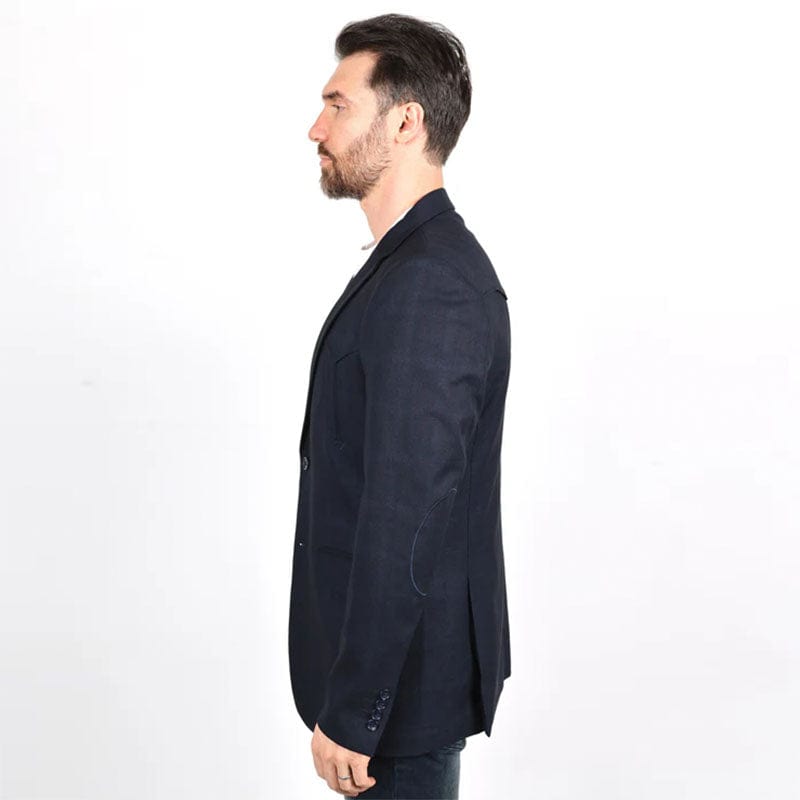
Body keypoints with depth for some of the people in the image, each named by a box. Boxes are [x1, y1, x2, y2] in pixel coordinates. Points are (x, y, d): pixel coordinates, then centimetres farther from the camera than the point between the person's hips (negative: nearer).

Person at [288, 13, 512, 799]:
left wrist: (350, 715, -22)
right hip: (400, 652, 9)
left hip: (403, 675, -9)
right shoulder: (416, 262, 8)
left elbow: (405, 521, -27)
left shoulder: (429, 284, -24)